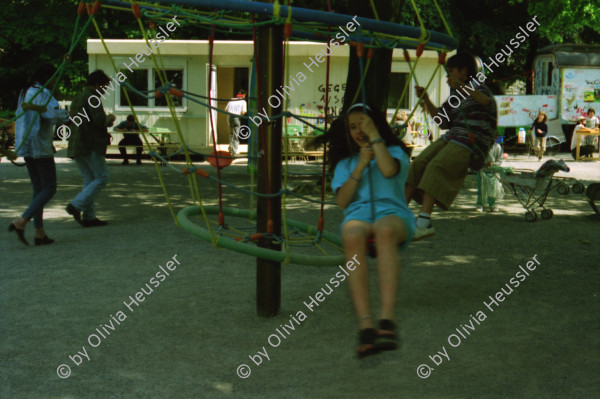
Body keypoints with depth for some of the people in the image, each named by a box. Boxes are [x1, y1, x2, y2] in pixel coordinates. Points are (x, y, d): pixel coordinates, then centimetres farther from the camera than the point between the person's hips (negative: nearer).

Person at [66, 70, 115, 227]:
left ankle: (89, 216, 9)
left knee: (89, 179, 11)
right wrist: (109, 118, 2)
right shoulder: (92, 98, -12)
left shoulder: (77, 98, 18)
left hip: (76, 146, 9)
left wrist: (106, 121, 22)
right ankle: (76, 205, -10)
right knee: (102, 177, -2)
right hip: (91, 146, -9)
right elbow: (100, 121, -21)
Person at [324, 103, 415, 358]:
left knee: (385, 231, -42)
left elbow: (389, 170, -7)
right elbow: (342, 201, 10)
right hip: (358, 215, 2)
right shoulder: (345, 163, 29)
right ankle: (365, 324, -49)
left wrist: (374, 135, 2)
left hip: (392, 213, -1)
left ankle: (387, 318, -51)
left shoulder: (394, 151, 21)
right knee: (352, 237, -39)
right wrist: (360, 165, 4)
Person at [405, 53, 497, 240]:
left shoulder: (478, 88, 1)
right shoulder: (455, 96, 25)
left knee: (436, 166, -29)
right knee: (419, 163, -13)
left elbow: (487, 101, -22)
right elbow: (442, 120, 25)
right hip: (452, 137, 8)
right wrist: (425, 99, 15)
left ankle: (424, 222, -38)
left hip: (473, 141, -8)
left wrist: (463, 87, -36)